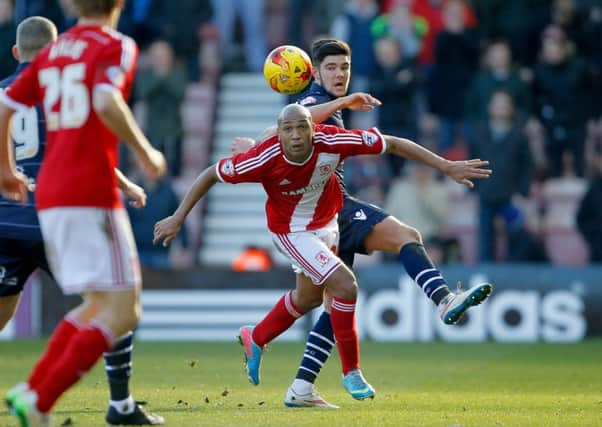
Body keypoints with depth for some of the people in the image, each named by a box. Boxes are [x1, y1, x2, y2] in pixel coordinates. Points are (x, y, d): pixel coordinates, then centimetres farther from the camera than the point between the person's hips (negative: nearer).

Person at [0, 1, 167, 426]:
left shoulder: (51, 53, 16)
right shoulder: (116, 47, -4)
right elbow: (106, 102, -23)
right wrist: (145, 151, -10)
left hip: (49, 197, 8)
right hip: (91, 195, -8)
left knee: (98, 305, 19)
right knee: (122, 311, -5)